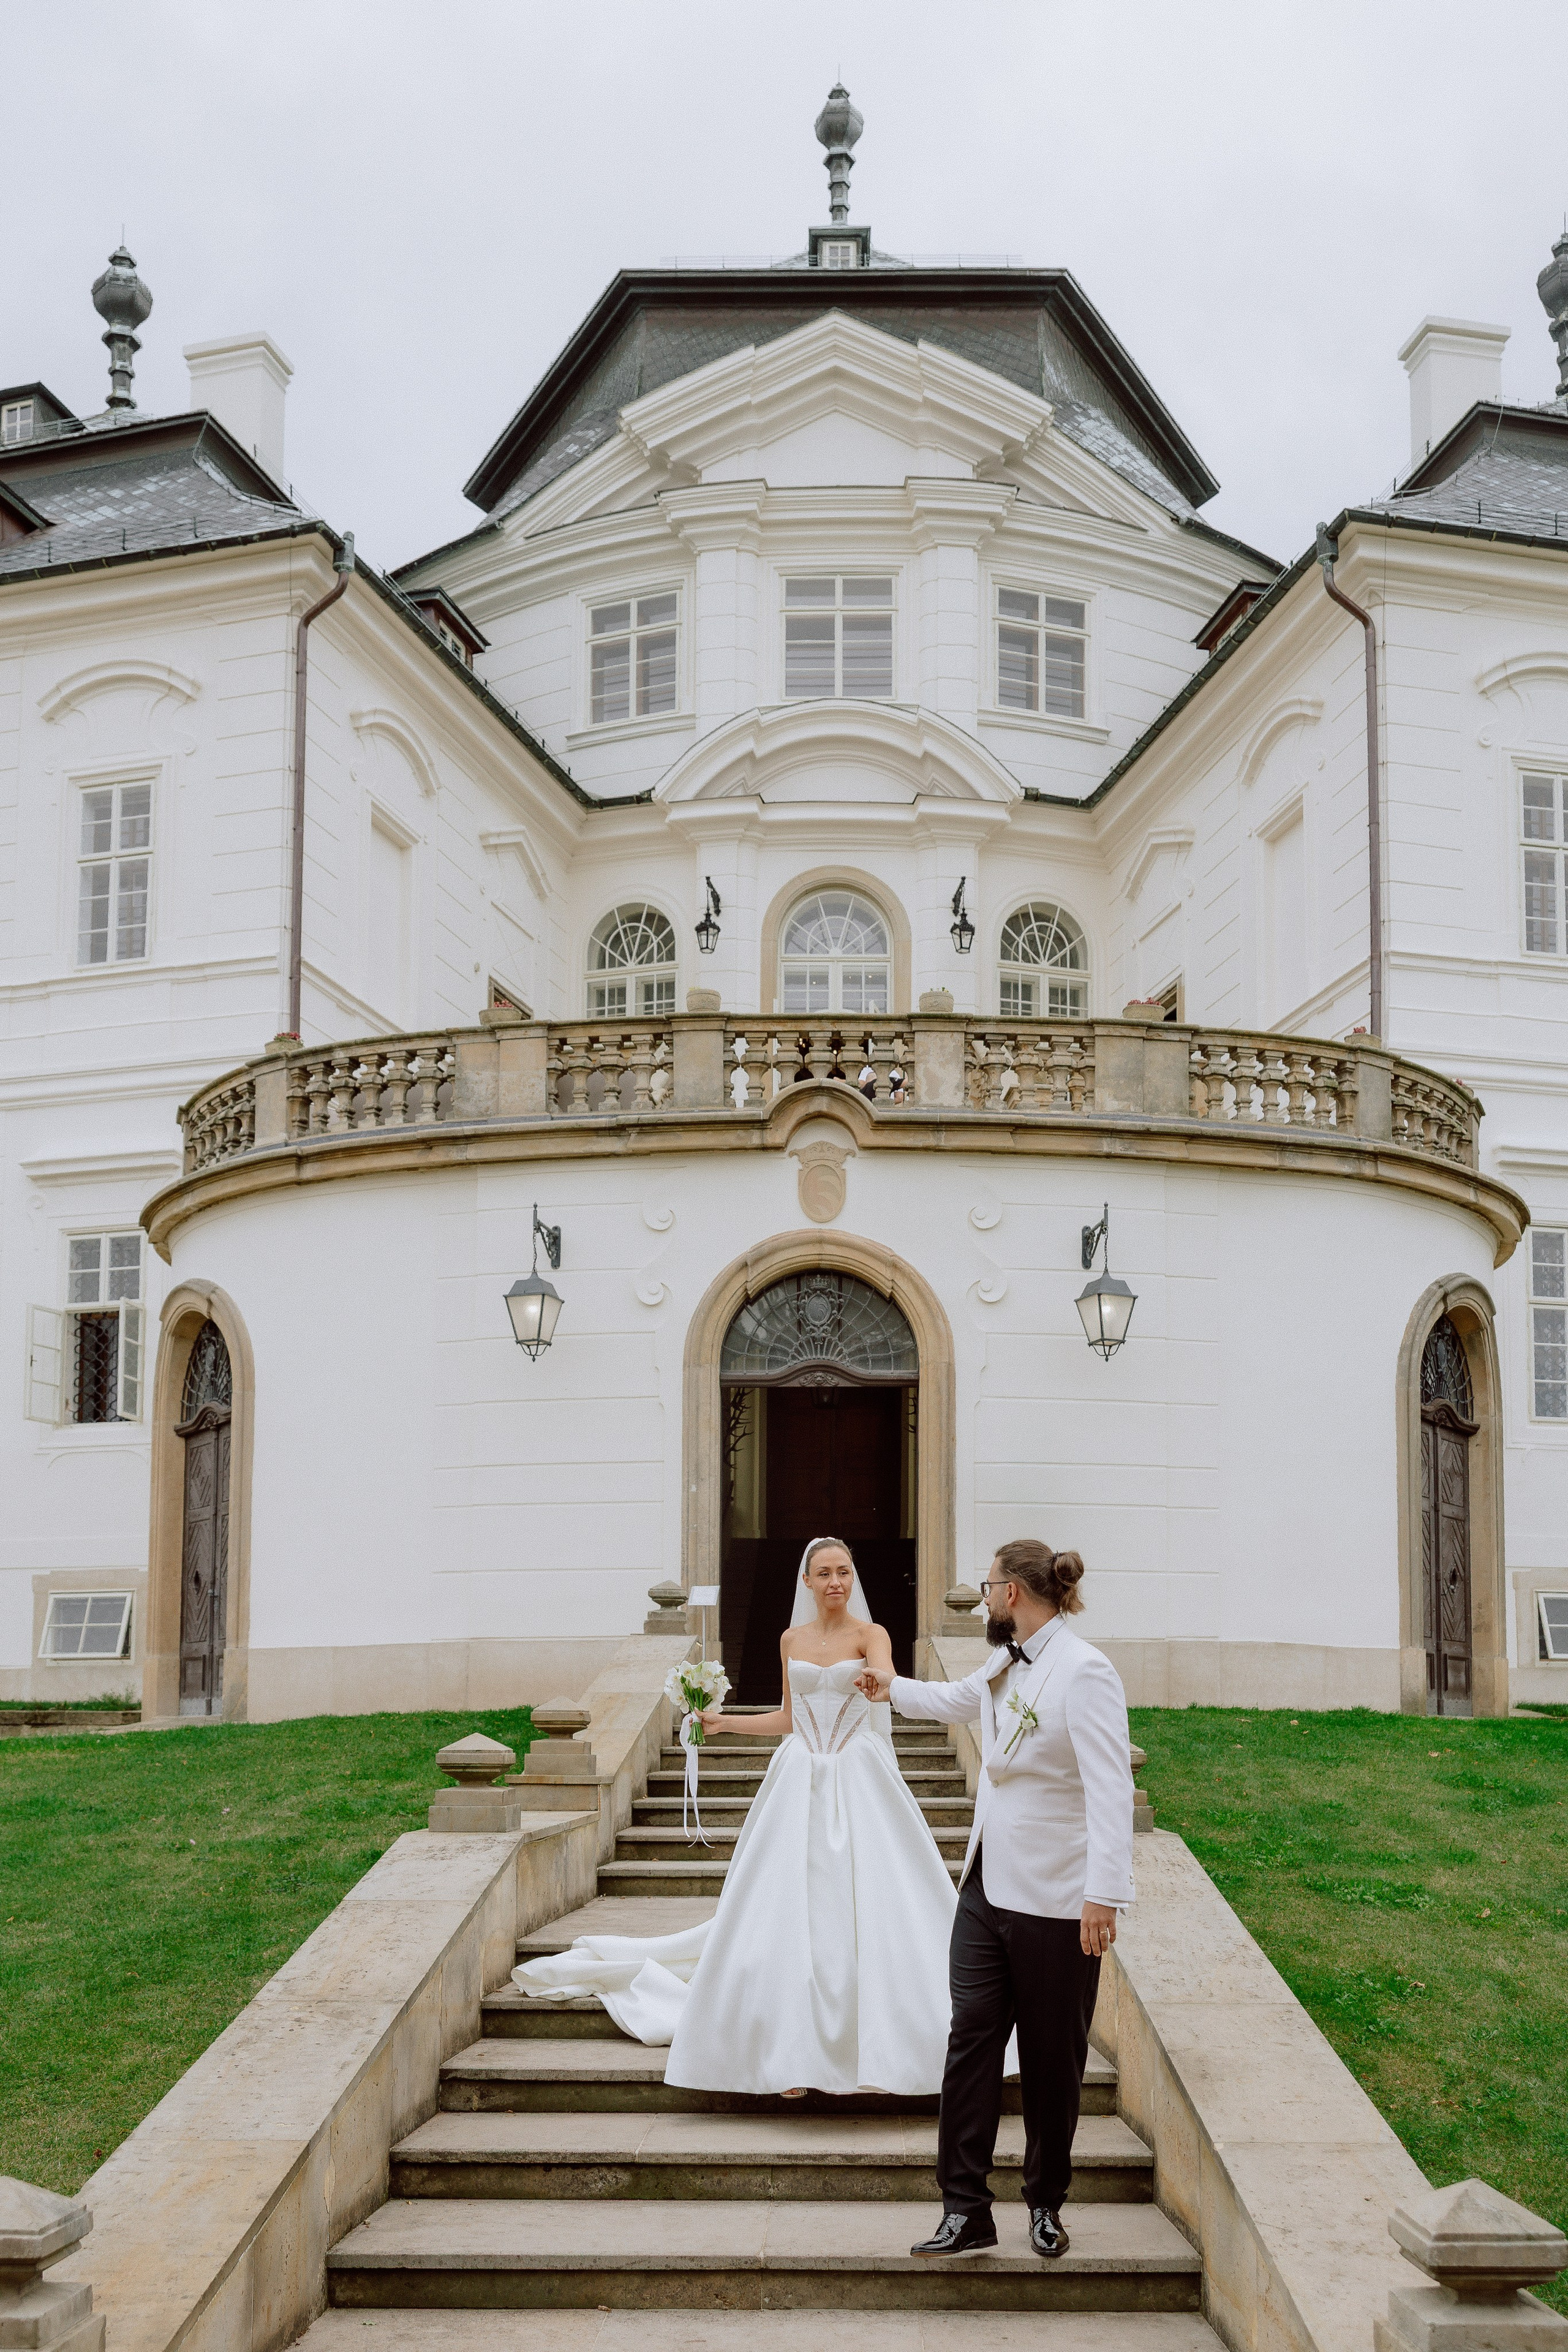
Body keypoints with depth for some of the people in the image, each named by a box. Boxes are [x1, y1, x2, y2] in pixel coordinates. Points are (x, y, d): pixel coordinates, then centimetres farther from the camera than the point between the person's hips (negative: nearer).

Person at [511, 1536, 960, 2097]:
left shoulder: (870, 1635, -2)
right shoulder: (792, 1640, 12)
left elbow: (885, 1680, -24)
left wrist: (877, 1683, -47)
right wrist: (723, 1721, 12)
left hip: (860, 1784, -3)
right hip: (801, 1783, 4)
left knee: (875, 1912, -7)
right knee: (793, 1915, -2)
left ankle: (903, 2046, 2)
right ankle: (798, 2053, 1)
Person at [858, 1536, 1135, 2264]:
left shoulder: (1083, 1672, -18)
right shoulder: (1004, 1665, 10)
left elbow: (1110, 1788, -25)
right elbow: (956, 1700, 35)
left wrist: (1105, 1893, -31)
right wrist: (892, 1688, 49)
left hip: (1055, 1904, -8)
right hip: (987, 1888, 8)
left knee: (1051, 2061, 7)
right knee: (970, 2042, 2)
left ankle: (1046, 2206, 23)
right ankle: (965, 2211, 6)